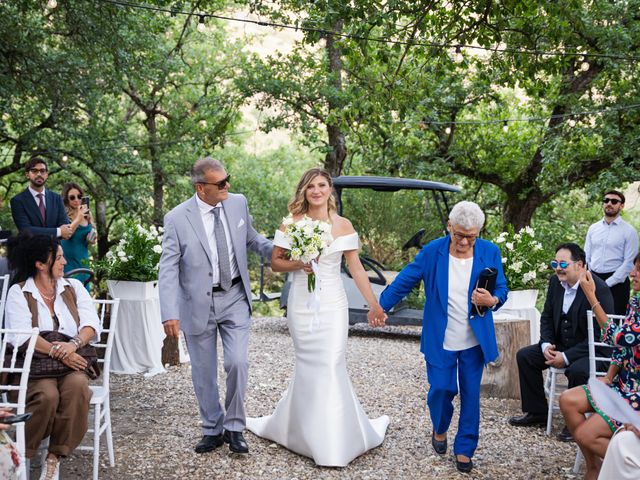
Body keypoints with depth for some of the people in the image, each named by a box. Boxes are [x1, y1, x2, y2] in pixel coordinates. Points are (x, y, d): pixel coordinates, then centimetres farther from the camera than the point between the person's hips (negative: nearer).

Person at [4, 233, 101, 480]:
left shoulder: (73, 287, 12)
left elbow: (91, 323, 0)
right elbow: (21, 335, -13)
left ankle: (55, 457, -20)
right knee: (47, 395, -33)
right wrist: (58, 353, -25)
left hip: (72, 361, 3)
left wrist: (74, 344, -22)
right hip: (34, 365, -3)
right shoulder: (19, 292, 2)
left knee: (77, 385, -31)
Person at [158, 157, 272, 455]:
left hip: (234, 299, 2)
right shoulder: (177, 218, -12)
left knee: (237, 362, -10)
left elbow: (251, 238, 16)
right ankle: (213, 429, 28)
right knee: (203, 372, 9)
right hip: (198, 304, -1)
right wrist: (170, 314, -20)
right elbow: (168, 269, -11)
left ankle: (234, 427, 10)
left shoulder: (239, 203, -2)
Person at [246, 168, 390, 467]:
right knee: (309, 366, 5)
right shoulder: (291, 223, 2)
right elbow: (275, 263, 5)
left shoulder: (343, 225, 3)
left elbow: (356, 268, 3)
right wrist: (299, 264, -14)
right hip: (301, 305, 0)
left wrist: (374, 305, 0)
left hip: (332, 306, 0)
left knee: (330, 366, -5)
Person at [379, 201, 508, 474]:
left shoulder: (490, 253, -6)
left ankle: (464, 449, 21)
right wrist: (381, 305, 3)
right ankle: (439, 430, 34)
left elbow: (501, 289, 1)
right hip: (440, 339, -1)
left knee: (470, 394, 6)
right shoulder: (432, 252, -9)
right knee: (441, 389, 2)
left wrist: (492, 301, -22)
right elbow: (404, 281, -1)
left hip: (475, 340, 1)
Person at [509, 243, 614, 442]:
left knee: (577, 371, -35)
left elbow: (600, 334, -24)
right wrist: (546, 345, -7)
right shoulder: (555, 282, 2)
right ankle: (537, 412, 12)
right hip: (560, 345, 8)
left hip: (592, 351, -8)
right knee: (524, 356, -1)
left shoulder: (599, 289, -22)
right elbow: (547, 317, 13)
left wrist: (566, 357, -26)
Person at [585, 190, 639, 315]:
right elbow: (586, 257, 11)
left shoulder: (629, 231, -3)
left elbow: (628, 263, -8)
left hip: (616, 282, -4)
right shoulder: (593, 228, 11)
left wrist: (607, 283, -13)